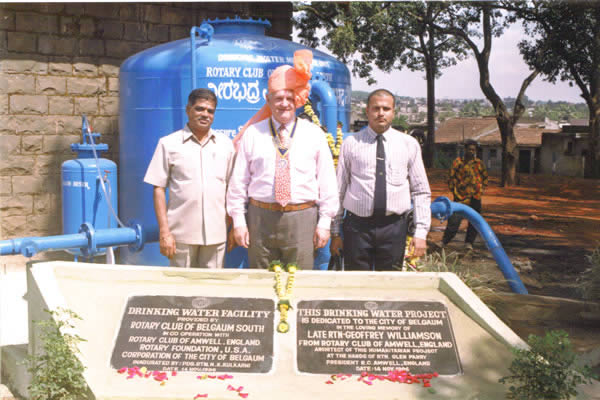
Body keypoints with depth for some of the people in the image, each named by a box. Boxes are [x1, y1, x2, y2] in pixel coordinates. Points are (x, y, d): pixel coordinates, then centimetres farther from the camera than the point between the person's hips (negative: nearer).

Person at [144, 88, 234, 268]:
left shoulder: (225, 144, 10)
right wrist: (164, 231, -5)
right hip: (182, 233, -2)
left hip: (216, 233, 2)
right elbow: (159, 189, 1)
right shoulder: (169, 144, 2)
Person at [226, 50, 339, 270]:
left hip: (302, 219, 0)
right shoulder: (252, 134, 6)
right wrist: (238, 221, 3)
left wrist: (324, 222, 2)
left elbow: (327, 181, 6)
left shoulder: (314, 134, 6)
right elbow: (238, 181, 7)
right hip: (261, 218, 1)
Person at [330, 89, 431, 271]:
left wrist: (421, 232, -1)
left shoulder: (409, 144, 7)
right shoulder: (351, 143, 5)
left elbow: (421, 192, 7)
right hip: (357, 226, -1)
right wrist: (335, 232, 5)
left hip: (394, 227, 1)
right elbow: (339, 190, 7)